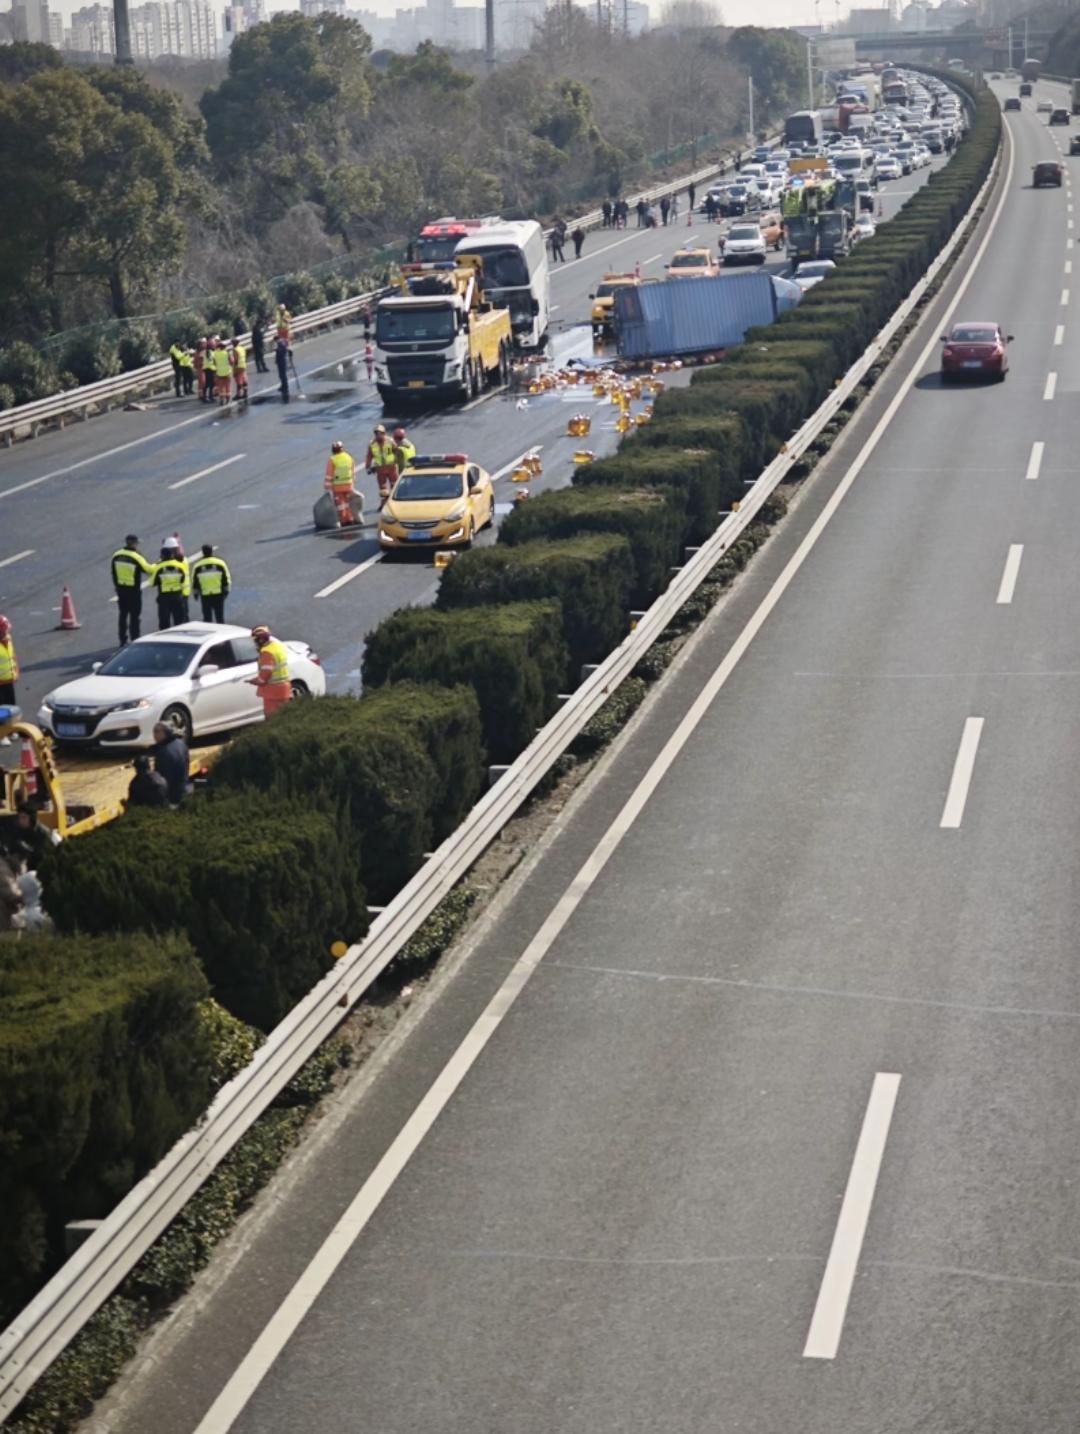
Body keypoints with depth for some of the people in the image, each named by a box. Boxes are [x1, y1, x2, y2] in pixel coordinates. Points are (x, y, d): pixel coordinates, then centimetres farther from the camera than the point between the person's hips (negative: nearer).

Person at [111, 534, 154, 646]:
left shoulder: (116, 555, -3)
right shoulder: (136, 558, -20)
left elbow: (113, 572, 5)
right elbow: (149, 570, -11)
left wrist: (116, 585, 16)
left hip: (121, 589, 5)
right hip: (133, 590, -5)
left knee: (123, 615, 16)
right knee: (135, 616, 4)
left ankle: (123, 641, 20)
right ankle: (134, 640, 4)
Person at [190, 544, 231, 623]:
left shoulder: (197, 566, -3)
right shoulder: (220, 563, -3)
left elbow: (194, 582, 2)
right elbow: (226, 579, 1)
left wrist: (195, 593, 15)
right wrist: (226, 590, 11)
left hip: (205, 596, 0)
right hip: (219, 594, 0)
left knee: (207, 617, 7)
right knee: (219, 617, 8)